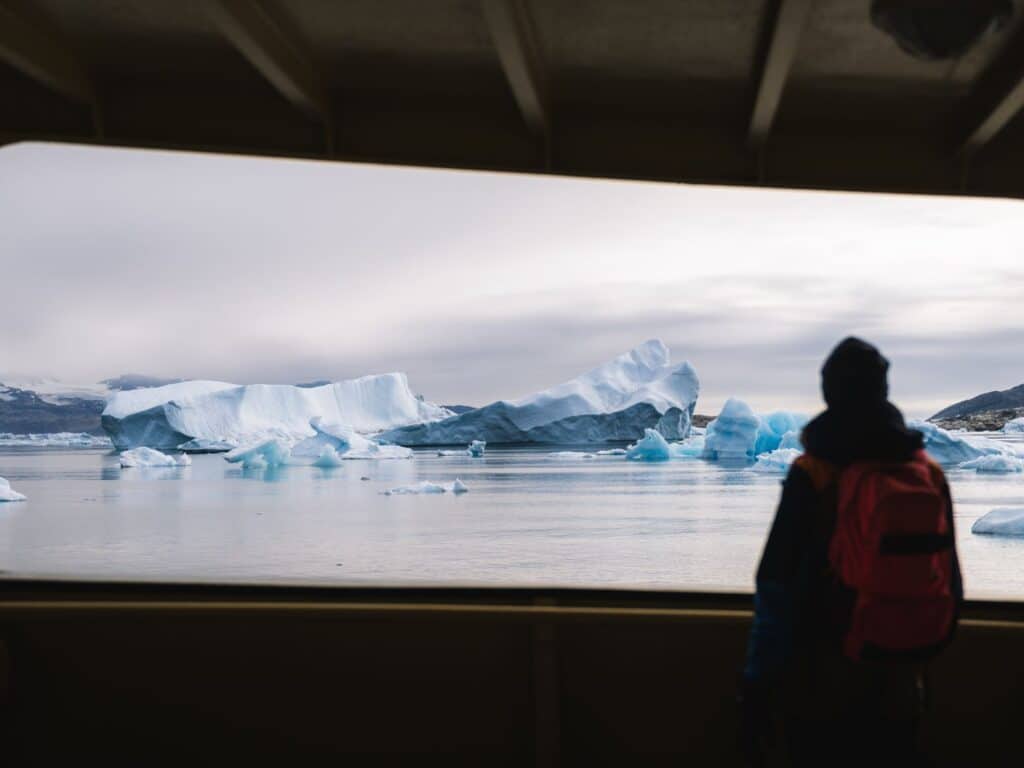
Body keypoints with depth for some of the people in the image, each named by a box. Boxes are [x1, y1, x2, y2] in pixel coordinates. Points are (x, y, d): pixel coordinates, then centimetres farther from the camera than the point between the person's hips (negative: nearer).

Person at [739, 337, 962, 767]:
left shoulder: (813, 473, -16)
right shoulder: (930, 471, -2)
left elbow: (778, 587, -16)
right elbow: (950, 578, 6)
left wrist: (757, 682, -9)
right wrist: (923, 655, 19)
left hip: (827, 675, -4)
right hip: (901, 680, 4)